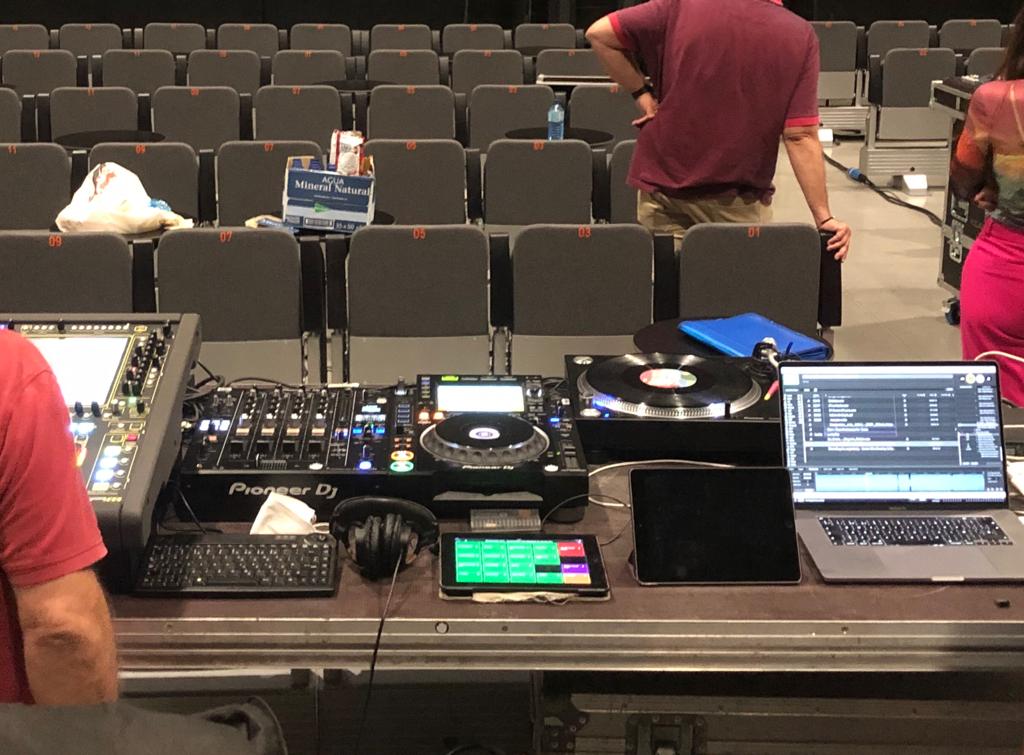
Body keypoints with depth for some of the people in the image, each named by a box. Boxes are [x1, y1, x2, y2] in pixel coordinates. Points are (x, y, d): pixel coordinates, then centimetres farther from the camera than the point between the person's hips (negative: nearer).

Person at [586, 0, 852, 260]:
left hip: (663, 183, 1)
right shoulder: (800, 35, -9)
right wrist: (824, 218, -7)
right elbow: (801, 137, -11)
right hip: (738, 201, -1)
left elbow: (599, 33, -2)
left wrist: (642, 94, 5)